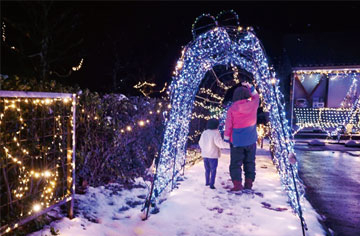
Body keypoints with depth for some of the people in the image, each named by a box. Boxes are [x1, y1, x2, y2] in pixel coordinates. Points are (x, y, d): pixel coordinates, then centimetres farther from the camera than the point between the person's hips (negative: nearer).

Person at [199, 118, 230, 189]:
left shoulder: (204, 133, 5)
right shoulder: (215, 133, -17)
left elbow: (200, 143, 15)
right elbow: (219, 143, -26)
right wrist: (229, 145, -22)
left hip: (205, 155, 6)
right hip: (213, 156, -6)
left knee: (207, 169, 20)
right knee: (213, 170, 5)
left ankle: (207, 182, 31)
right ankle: (211, 184, 6)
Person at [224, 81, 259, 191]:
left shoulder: (232, 109, -12)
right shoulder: (253, 105, -7)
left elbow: (228, 126, -7)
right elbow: (256, 96, 18)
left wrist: (226, 139, 3)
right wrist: (250, 87, 19)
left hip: (237, 141, -3)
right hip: (251, 140, 3)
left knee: (235, 163, 5)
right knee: (250, 162, 15)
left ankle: (237, 184, 0)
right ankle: (249, 183, 19)